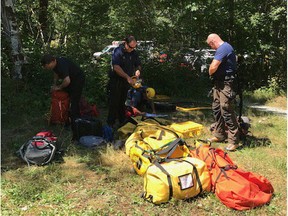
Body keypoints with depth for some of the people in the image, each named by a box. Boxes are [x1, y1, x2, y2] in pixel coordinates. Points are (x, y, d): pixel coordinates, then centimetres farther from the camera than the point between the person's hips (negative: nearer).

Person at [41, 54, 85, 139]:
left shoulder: (62, 65, -33)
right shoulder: (55, 63, -4)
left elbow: (67, 81, -38)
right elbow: (56, 73, 16)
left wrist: (59, 87, -21)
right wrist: (54, 84, 4)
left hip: (78, 79, -10)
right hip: (71, 78, 10)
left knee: (74, 102, -11)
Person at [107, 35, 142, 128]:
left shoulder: (134, 53, 4)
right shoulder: (118, 52, -16)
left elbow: (138, 64, 15)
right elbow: (116, 68, -25)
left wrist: (138, 70, -10)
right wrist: (128, 77, -29)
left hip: (126, 82, 6)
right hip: (116, 81, -6)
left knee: (123, 102, 14)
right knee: (114, 102, -3)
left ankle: (122, 121, 25)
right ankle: (110, 123, 5)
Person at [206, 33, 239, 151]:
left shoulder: (223, 48, -17)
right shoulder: (223, 48, 18)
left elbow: (213, 67, -23)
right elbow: (215, 66, 18)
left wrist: (210, 73, -3)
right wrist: (213, 74, 0)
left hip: (226, 84, -11)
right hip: (219, 83, 11)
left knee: (226, 111, -9)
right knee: (216, 109, 16)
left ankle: (233, 141, -3)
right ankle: (219, 135, 27)